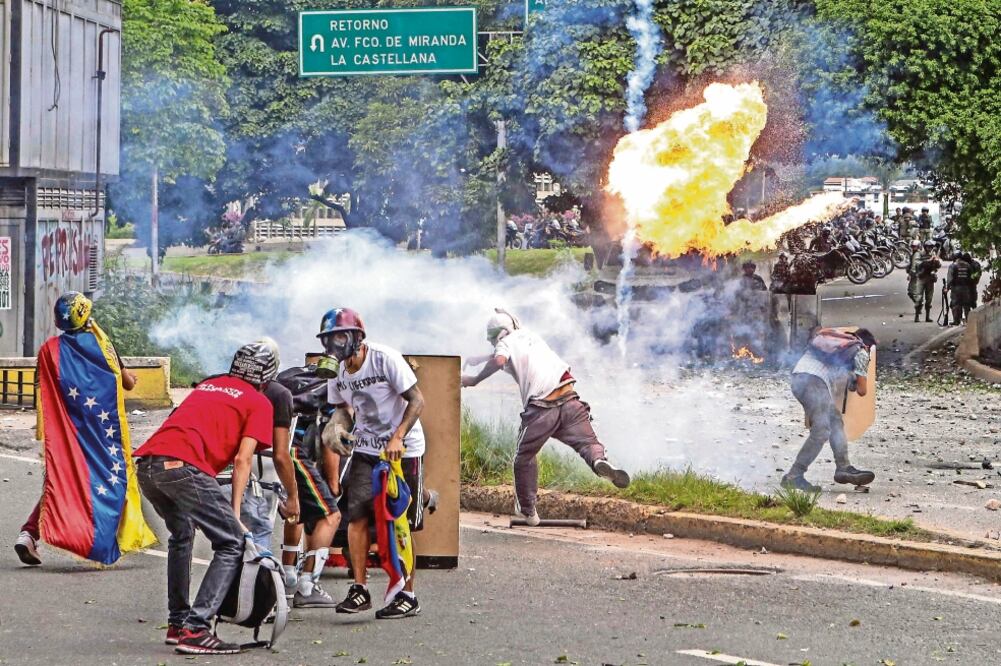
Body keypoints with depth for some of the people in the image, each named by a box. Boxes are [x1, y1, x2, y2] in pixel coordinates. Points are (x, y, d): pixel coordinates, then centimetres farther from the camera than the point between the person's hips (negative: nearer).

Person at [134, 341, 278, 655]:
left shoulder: (208, 385, 33)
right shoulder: (259, 403, 13)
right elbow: (242, 459, 3)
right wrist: (235, 515, 2)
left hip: (146, 464, 7)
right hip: (183, 466, -7)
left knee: (181, 535, 30)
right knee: (232, 545, 0)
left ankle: (177, 623, 32)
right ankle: (195, 630, -12)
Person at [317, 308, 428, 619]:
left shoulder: (385, 359, -18)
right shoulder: (337, 371, 0)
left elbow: (416, 400, -16)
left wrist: (398, 438, -25)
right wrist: (337, 425, -10)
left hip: (403, 449, -5)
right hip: (366, 450, 5)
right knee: (357, 515, -9)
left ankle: (407, 595, 7)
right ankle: (359, 589, -1)